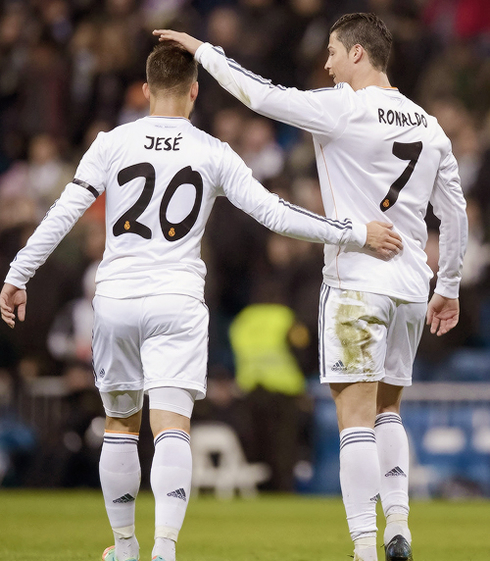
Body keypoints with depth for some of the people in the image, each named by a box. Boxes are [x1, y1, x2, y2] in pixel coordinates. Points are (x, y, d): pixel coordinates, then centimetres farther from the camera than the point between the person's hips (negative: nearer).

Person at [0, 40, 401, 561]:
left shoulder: (112, 143, 2)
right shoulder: (213, 153, 1)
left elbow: (62, 214, -2)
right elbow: (275, 213, -1)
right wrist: (357, 234, 5)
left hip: (115, 300, 2)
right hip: (178, 303, -2)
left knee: (119, 424, 16)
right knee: (172, 427, -9)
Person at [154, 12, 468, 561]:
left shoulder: (344, 109, -9)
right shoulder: (428, 126, 11)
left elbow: (261, 95, -7)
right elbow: (455, 213, 14)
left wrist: (201, 49, 6)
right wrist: (448, 286, 23)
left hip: (356, 283, -6)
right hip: (411, 287, 6)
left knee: (356, 415, -7)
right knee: (387, 408, 20)